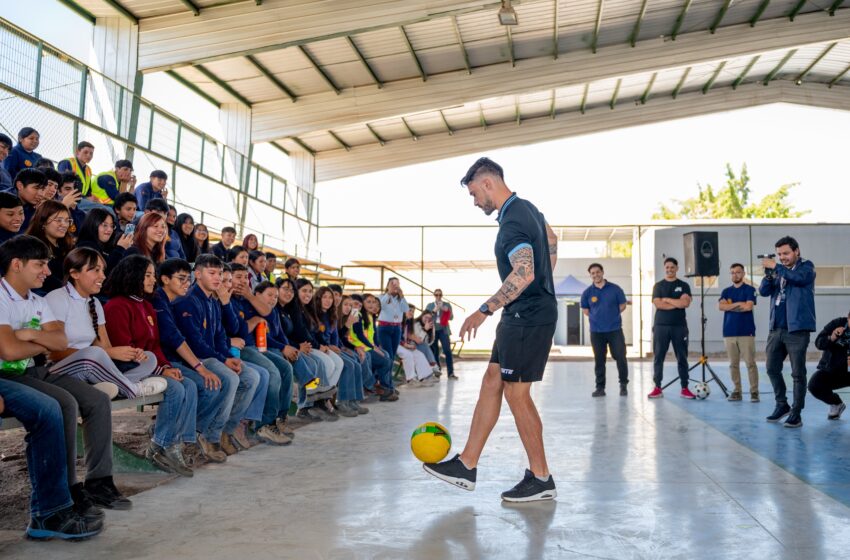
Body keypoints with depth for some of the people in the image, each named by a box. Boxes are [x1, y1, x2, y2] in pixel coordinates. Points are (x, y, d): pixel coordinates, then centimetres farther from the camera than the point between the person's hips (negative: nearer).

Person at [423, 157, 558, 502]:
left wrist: (484, 311, -26)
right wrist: (543, 284, 31)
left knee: (516, 393, -2)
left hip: (527, 317, -10)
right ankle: (466, 466, 17)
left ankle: (541, 480, 11)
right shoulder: (527, 208, 13)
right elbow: (551, 239, 29)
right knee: (492, 382, 10)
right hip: (527, 314, 10)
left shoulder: (512, 221, -20)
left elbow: (524, 274, -32)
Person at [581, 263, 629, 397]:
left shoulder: (615, 289, -1)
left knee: (620, 357, -2)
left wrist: (612, 316, 6)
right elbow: (585, 310, 13)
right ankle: (600, 387, 13)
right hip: (596, 331, 1)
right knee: (599, 360, 5)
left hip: (615, 329, -1)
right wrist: (597, 317, 5)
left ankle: (623, 385, 15)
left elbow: (622, 306, 8)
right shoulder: (587, 292, 2)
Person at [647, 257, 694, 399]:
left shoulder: (683, 286, 7)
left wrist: (666, 299, -7)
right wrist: (677, 303, -8)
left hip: (679, 326, 0)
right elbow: (658, 304, -8)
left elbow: (685, 303, -10)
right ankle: (657, 388, 4)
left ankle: (684, 388, 9)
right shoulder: (658, 286, 7)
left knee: (682, 358, 3)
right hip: (661, 326, 0)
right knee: (658, 357, 0)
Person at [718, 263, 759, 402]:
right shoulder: (726, 291, 14)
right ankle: (736, 391, 11)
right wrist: (738, 304, -8)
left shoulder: (749, 289, 3)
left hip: (746, 332, -4)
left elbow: (748, 306, -12)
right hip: (729, 332, 4)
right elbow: (720, 306, -3)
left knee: (750, 363, -5)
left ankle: (754, 391, -1)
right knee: (733, 364, 5)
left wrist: (730, 305, -3)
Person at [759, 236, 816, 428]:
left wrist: (775, 267, -16)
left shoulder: (806, 266, 1)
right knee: (772, 369, 11)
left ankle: (796, 413, 4)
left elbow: (799, 278, -21)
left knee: (797, 373, -2)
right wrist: (768, 273, -11)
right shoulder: (779, 270, 15)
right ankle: (782, 405, 26)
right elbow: (763, 291, 4)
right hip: (776, 329, 6)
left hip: (797, 329, -6)